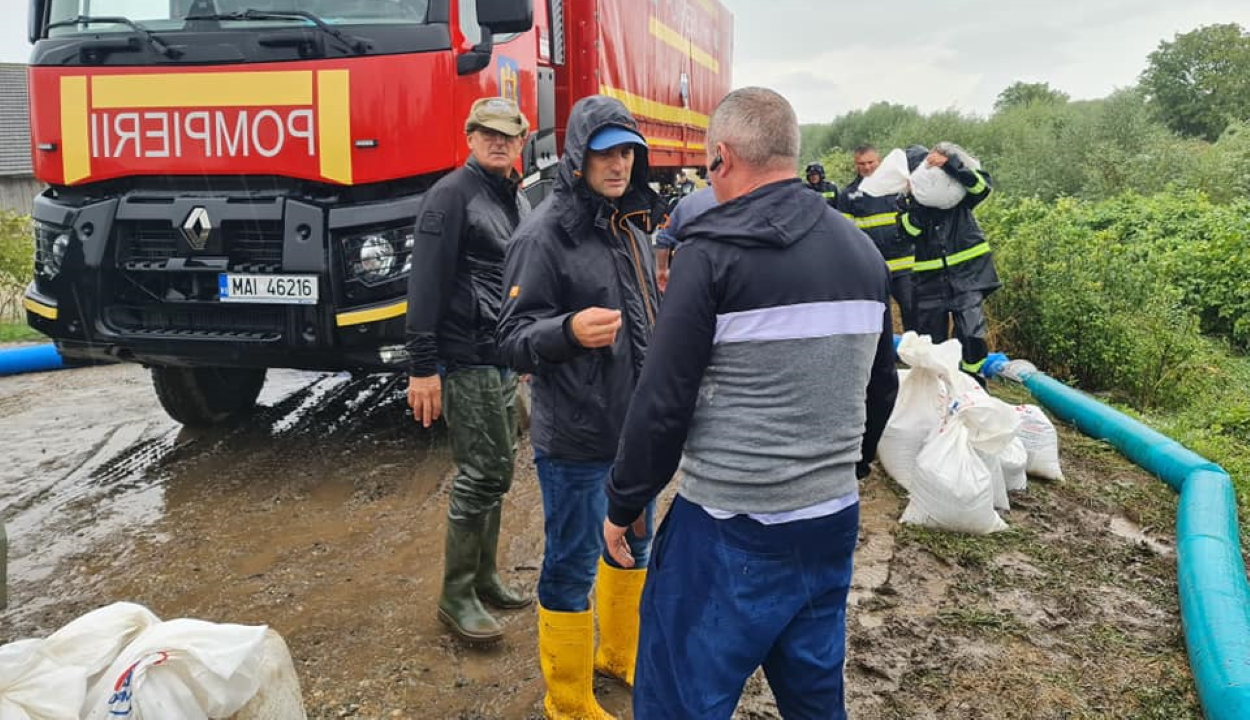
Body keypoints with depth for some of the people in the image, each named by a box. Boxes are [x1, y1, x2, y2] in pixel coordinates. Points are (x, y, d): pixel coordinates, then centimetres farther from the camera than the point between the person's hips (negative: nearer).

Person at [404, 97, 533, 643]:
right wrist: (422, 367, -21)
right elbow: (426, 285, -17)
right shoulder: (452, 195, -10)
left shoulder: (518, 201, 16)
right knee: (480, 474, -5)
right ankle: (456, 596, 8)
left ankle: (485, 578, 28)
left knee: (496, 473, 15)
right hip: (466, 361, -9)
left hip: (505, 361, 9)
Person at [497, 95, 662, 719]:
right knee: (572, 567, 5)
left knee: (633, 546, 23)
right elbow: (514, 338, -19)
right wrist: (570, 331, -36)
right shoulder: (545, 234, -15)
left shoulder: (631, 228, 10)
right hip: (577, 438, -8)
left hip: (637, 428, 8)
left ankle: (619, 654, 45)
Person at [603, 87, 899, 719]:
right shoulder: (862, 250, 7)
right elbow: (881, 388, 15)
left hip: (730, 528, -7)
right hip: (834, 520, 7)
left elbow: (664, 400, -15)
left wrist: (624, 504, -3)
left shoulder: (714, 253, -14)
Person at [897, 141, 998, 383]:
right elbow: (910, 229, -12)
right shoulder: (910, 198, 4)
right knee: (930, 338, 10)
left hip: (968, 272, -2)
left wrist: (950, 163, -29)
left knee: (971, 334, -10)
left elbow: (983, 185, -20)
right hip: (930, 278, 2)